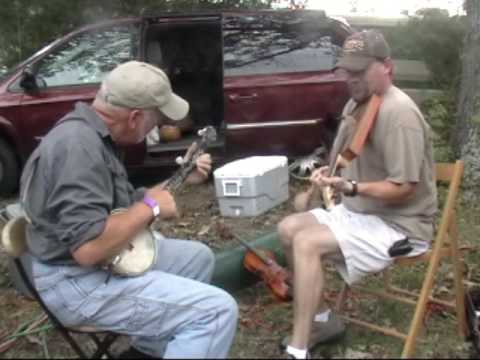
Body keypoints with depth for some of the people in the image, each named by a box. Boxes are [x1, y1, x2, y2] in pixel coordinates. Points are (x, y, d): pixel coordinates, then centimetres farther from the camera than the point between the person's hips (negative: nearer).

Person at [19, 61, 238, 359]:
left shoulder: (93, 134, 7)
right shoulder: (79, 146, -26)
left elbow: (121, 205, 16)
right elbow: (88, 248, -35)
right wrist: (151, 207, -22)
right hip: (79, 281, -11)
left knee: (198, 257, 23)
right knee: (218, 310, -16)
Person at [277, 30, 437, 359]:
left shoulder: (398, 113, -23)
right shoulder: (358, 103, 6)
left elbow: (404, 189, -24)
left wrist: (350, 188, -32)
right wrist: (330, 173, -2)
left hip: (400, 224, -9)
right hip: (359, 211, 9)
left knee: (307, 243, -25)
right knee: (289, 229, 0)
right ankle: (322, 320, 12)